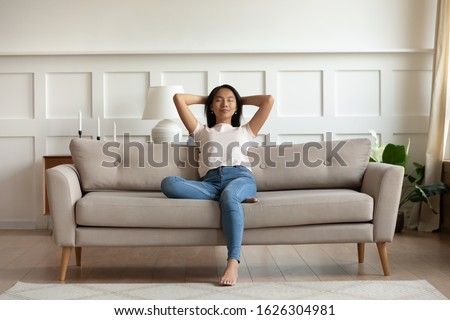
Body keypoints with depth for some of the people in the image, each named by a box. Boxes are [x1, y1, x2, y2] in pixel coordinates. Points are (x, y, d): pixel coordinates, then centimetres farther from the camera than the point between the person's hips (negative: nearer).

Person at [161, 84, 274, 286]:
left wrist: (242, 100, 37)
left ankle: (233, 262, -47)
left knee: (229, 195, -41)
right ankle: (235, 198, -29)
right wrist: (206, 99, 40)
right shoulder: (202, 132, 32)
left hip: (241, 178, -1)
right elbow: (178, 98, 29)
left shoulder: (244, 131, 31)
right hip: (211, 183, 1)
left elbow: (269, 100, 26)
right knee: (168, 183, -29)